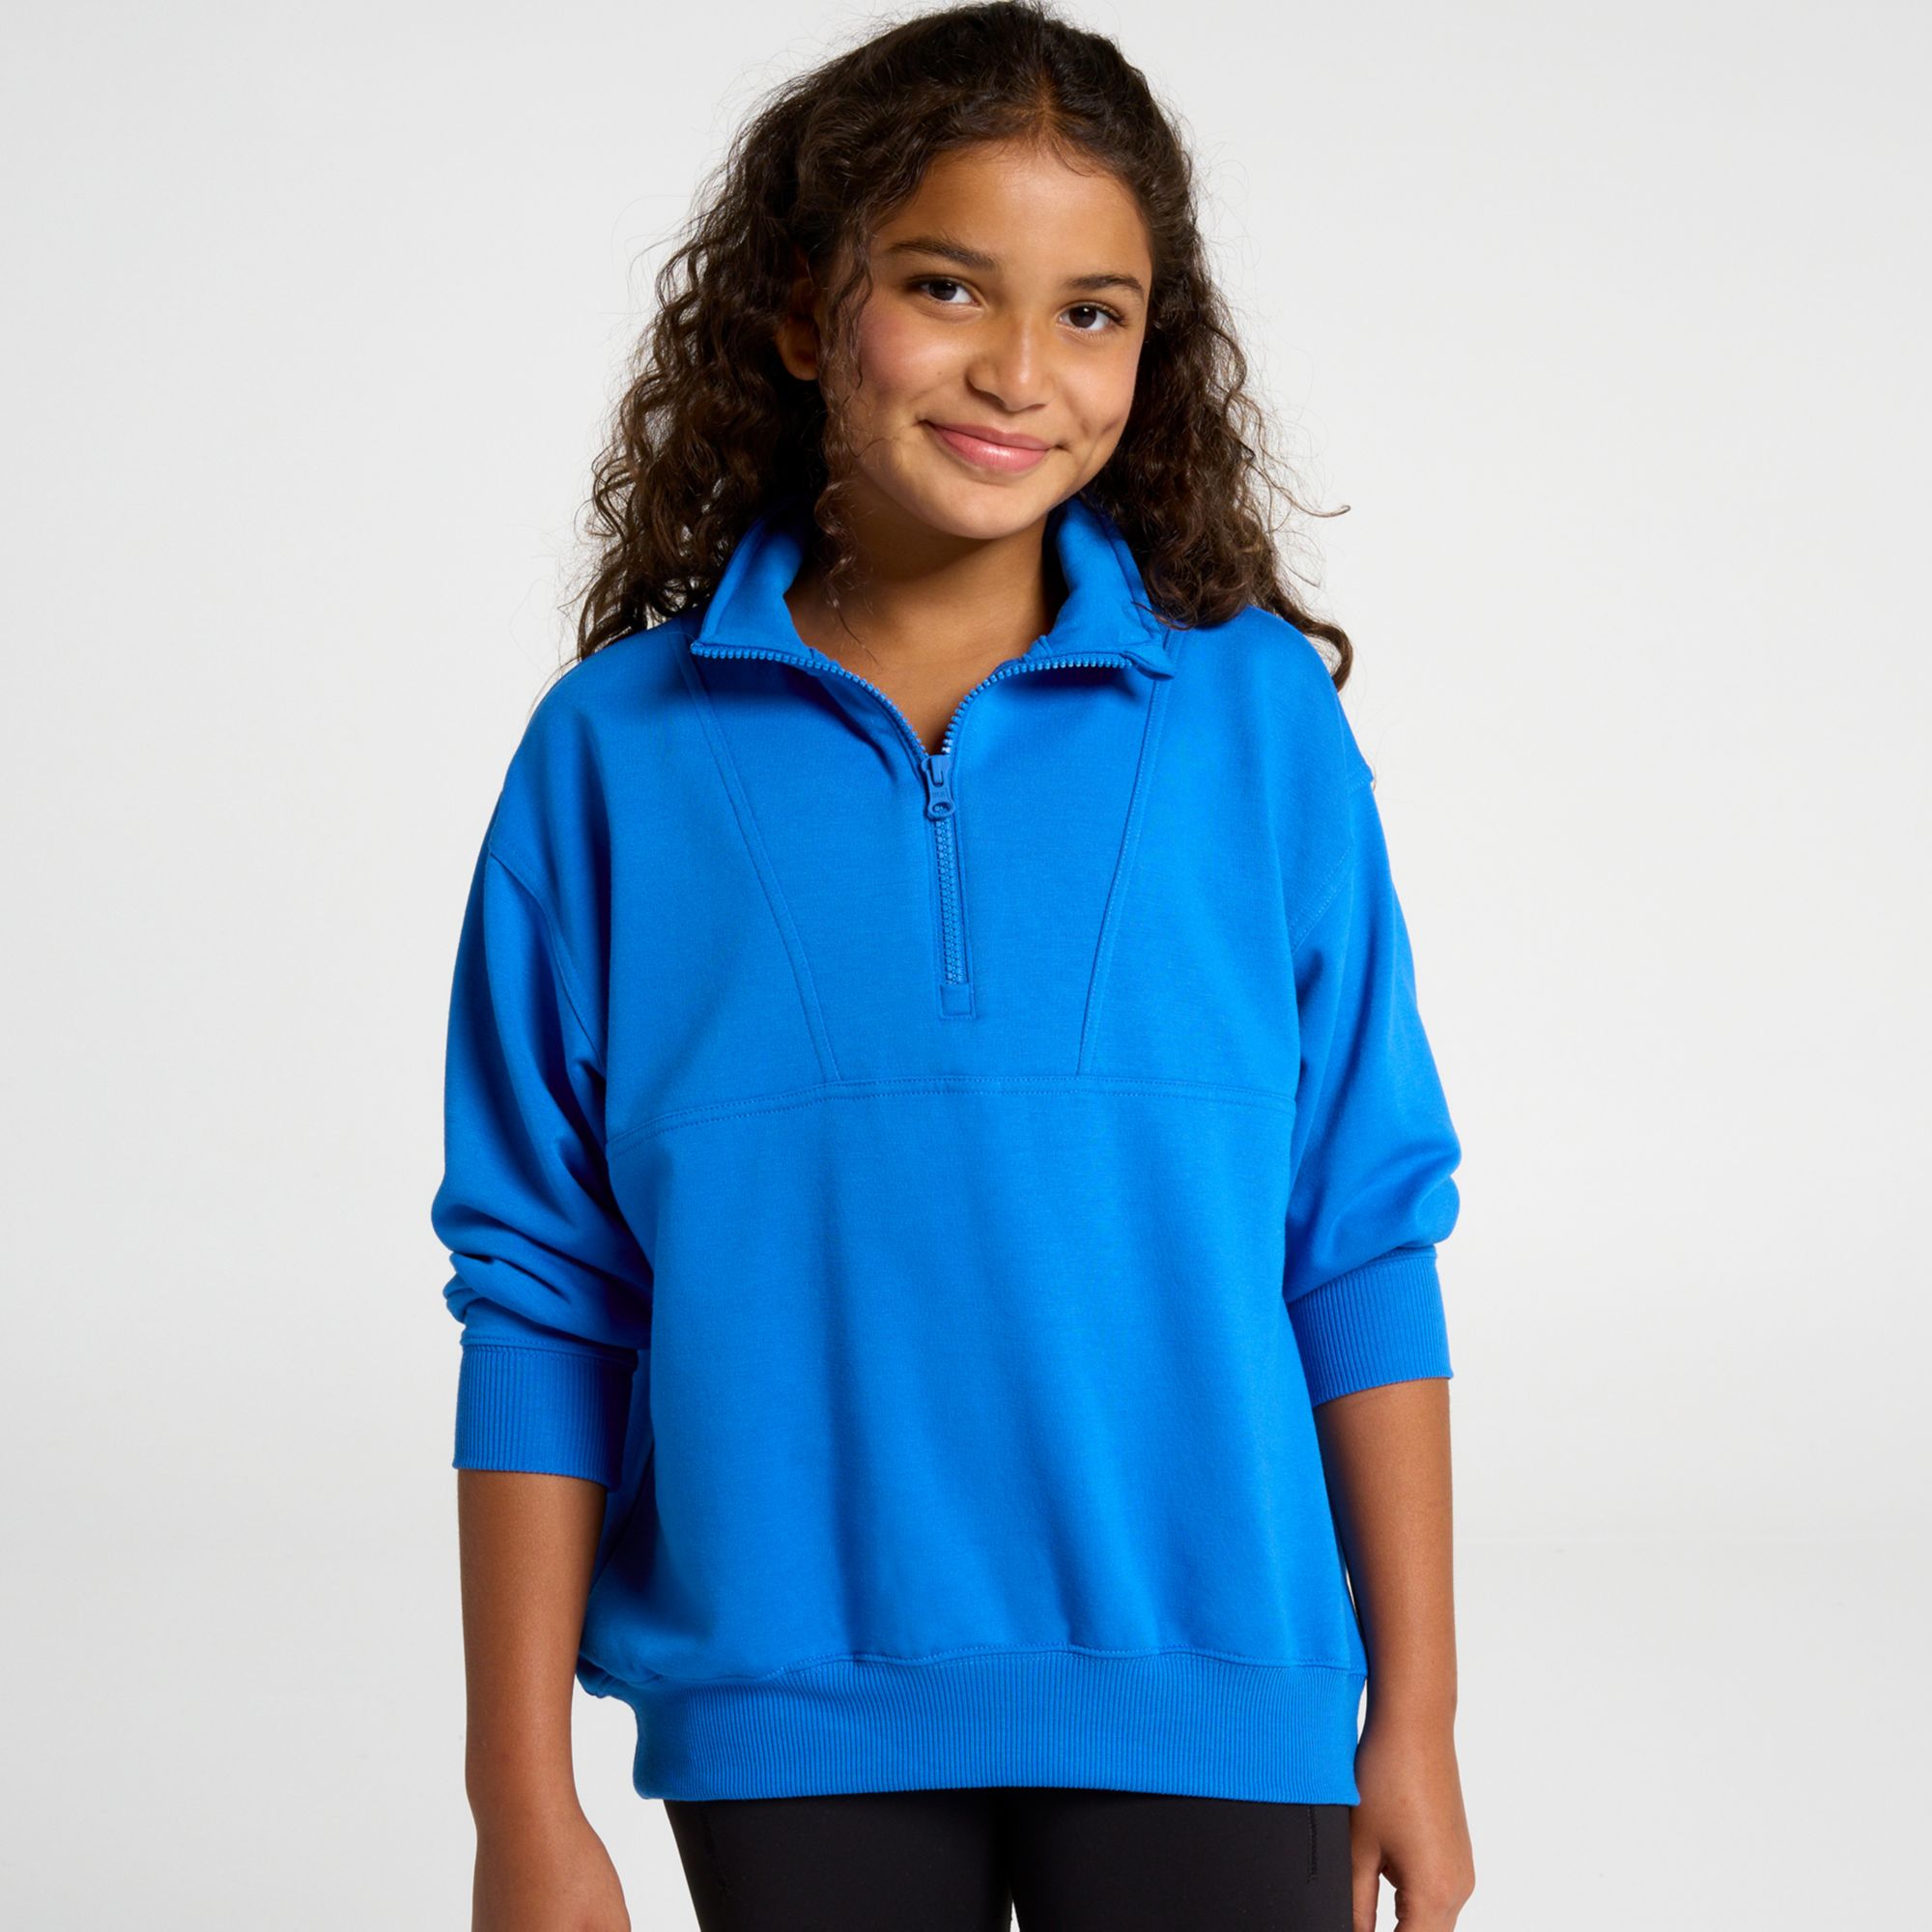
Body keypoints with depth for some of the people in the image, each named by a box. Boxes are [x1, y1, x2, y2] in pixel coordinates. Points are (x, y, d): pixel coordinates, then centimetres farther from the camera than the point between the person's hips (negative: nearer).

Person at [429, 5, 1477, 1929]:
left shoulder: (1255, 718, 0)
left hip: (1203, 1697, 0)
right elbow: (544, 1298, 1)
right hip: (787, 1727, 0)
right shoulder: (616, 754, -1)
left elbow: (1361, 1245, 3)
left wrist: (1413, 1717, 4)